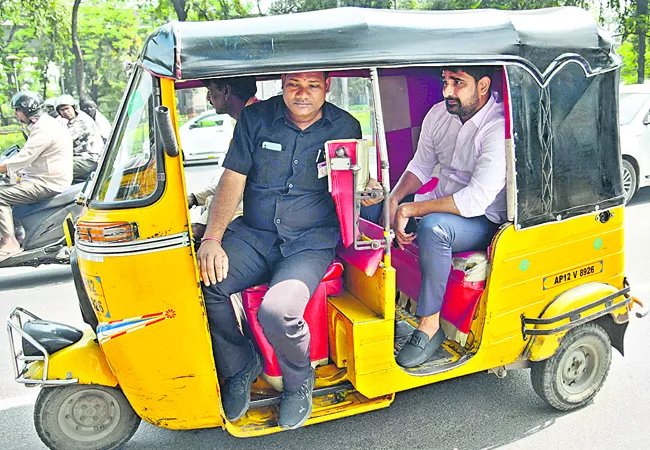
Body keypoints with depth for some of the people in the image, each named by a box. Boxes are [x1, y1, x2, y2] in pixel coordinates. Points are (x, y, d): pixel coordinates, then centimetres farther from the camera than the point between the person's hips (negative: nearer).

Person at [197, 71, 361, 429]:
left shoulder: (345, 128, 4)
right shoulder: (255, 118, 4)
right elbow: (232, 179, 0)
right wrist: (211, 239, -12)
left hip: (312, 242, -2)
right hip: (254, 234, 3)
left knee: (277, 310, -30)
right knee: (202, 283, -23)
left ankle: (298, 381, 6)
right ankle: (240, 366, 6)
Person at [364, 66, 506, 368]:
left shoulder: (499, 127, -23)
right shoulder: (439, 114, 1)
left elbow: (476, 200, -31)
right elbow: (420, 166, 10)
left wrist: (409, 209, -26)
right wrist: (394, 200, -9)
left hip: (484, 220, -7)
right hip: (442, 204, 8)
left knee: (433, 227, -38)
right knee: (369, 205, -3)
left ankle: (430, 325, -21)